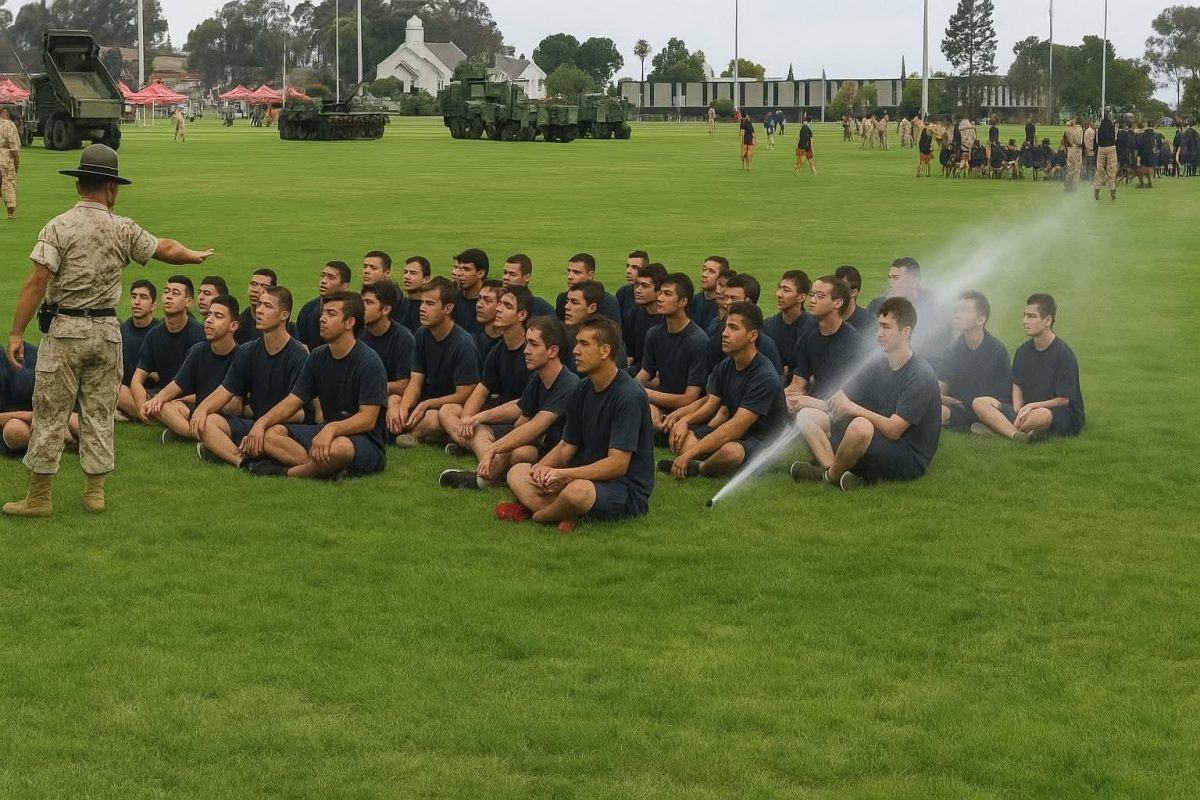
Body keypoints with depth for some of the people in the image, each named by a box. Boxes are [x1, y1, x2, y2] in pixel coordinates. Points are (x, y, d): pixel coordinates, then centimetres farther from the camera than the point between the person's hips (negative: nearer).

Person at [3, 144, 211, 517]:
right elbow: (166, 250, 17)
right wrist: (195, 256, 38)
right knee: (99, 413, 12)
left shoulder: (58, 227, -9)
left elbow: (36, 283, -14)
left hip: (65, 331, -3)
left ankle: (39, 497, 4)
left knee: (50, 414, 2)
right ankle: (95, 491, 15)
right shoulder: (124, 230, 1)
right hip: (107, 331, 3)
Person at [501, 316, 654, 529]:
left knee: (577, 491, -39)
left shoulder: (630, 397, -18)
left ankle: (535, 514, -7)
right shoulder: (583, 390, 9)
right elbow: (567, 446, 13)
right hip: (588, 476, 9)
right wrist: (543, 466, -10)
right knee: (518, 472, 2)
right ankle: (564, 517, -23)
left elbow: (618, 464, -22)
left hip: (628, 490, -9)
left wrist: (564, 474, -30)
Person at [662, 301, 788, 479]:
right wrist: (684, 419, -16)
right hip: (732, 433, 6)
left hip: (762, 443, -6)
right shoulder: (725, 366, 5)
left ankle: (698, 468, -8)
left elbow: (736, 427, -25)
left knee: (731, 451, -38)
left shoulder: (765, 377, -22)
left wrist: (689, 454, -27)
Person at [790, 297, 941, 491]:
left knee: (861, 426, -38)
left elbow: (893, 430, -22)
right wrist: (838, 401, -16)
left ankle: (830, 475, -10)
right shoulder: (877, 366, 9)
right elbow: (841, 403, 8)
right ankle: (832, 468, -24)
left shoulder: (921, 376, -16)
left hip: (909, 460, -8)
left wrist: (853, 408, -19)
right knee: (806, 416, 3)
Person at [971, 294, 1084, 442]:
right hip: (1026, 410, 7)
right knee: (979, 403, -13)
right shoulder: (1023, 351, 9)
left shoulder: (1064, 354, -12)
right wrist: (1018, 413, -8)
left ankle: (999, 427, -23)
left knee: (1041, 416, -45)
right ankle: (1017, 435, -35)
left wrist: (1031, 406, -19)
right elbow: (1017, 386, 11)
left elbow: (1063, 400, -12)